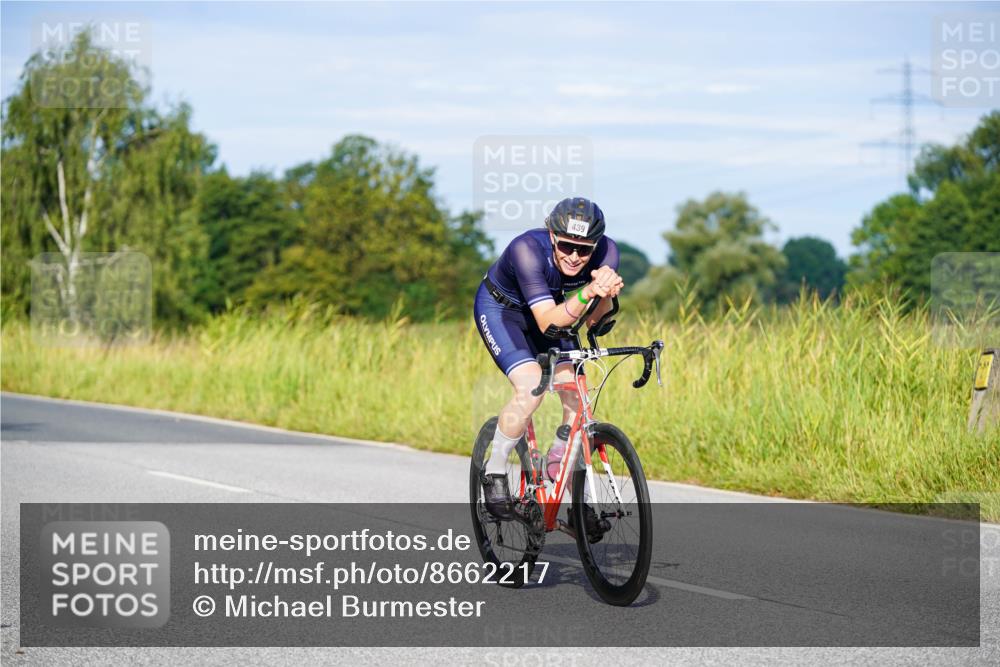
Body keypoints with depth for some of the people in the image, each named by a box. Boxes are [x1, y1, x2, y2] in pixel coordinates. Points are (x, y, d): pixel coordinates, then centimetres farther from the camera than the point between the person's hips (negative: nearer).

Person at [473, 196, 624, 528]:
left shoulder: (606, 252, -26)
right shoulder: (527, 249, -38)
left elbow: (593, 320, -25)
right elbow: (547, 322, -42)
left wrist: (605, 294, -46)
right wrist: (586, 293, -57)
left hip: (547, 308, 5)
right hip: (499, 309, -5)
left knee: (576, 401, -9)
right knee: (531, 388, -27)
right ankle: (494, 471, -6)